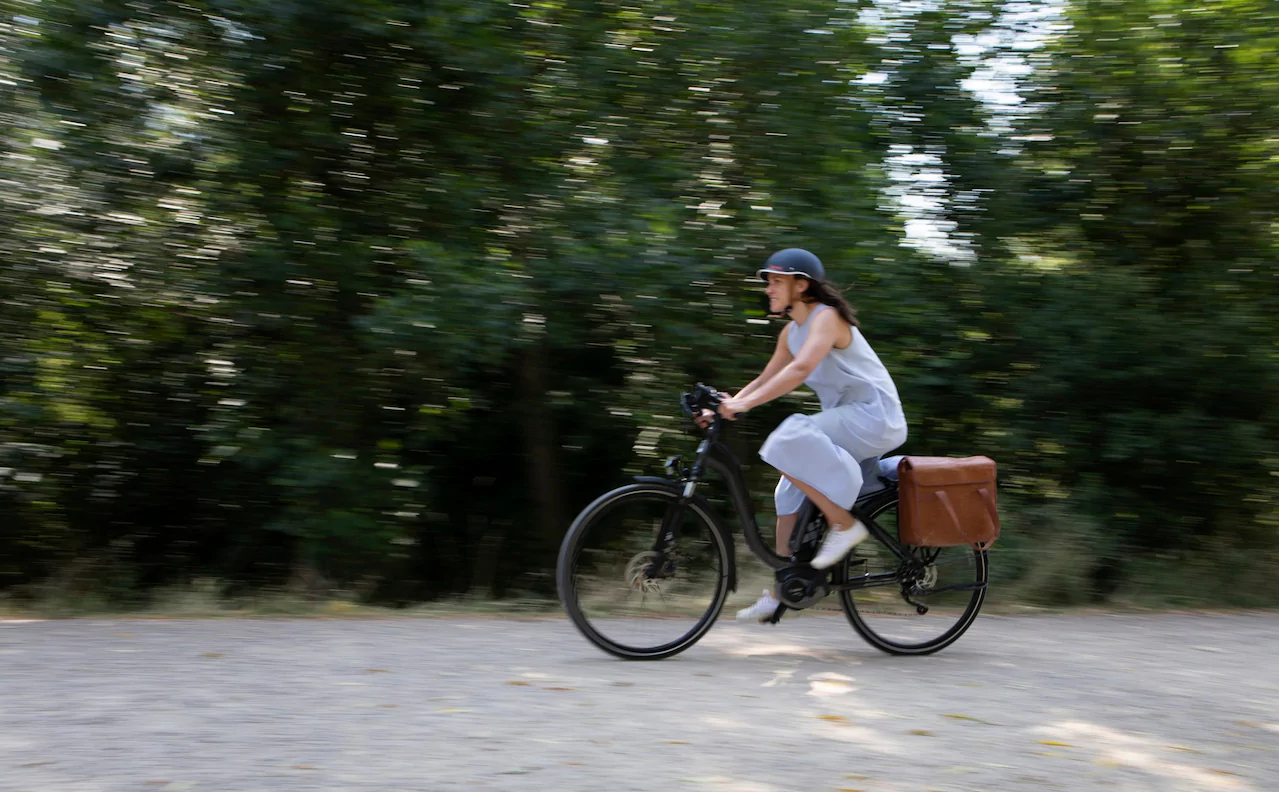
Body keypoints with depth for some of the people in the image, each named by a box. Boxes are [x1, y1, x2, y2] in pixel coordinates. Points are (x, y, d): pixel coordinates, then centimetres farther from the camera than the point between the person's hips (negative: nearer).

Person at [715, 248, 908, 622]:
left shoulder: (826, 318, -15)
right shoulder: (791, 331, 13)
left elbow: (801, 369, -31)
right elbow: (766, 378, 14)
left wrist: (746, 403, -38)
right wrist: (723, 406, 0)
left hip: (874, 414, -9)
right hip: (844, 417, 9)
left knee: (788, 441, -29)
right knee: (790, 491, 6)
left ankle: (844, 524, -18)